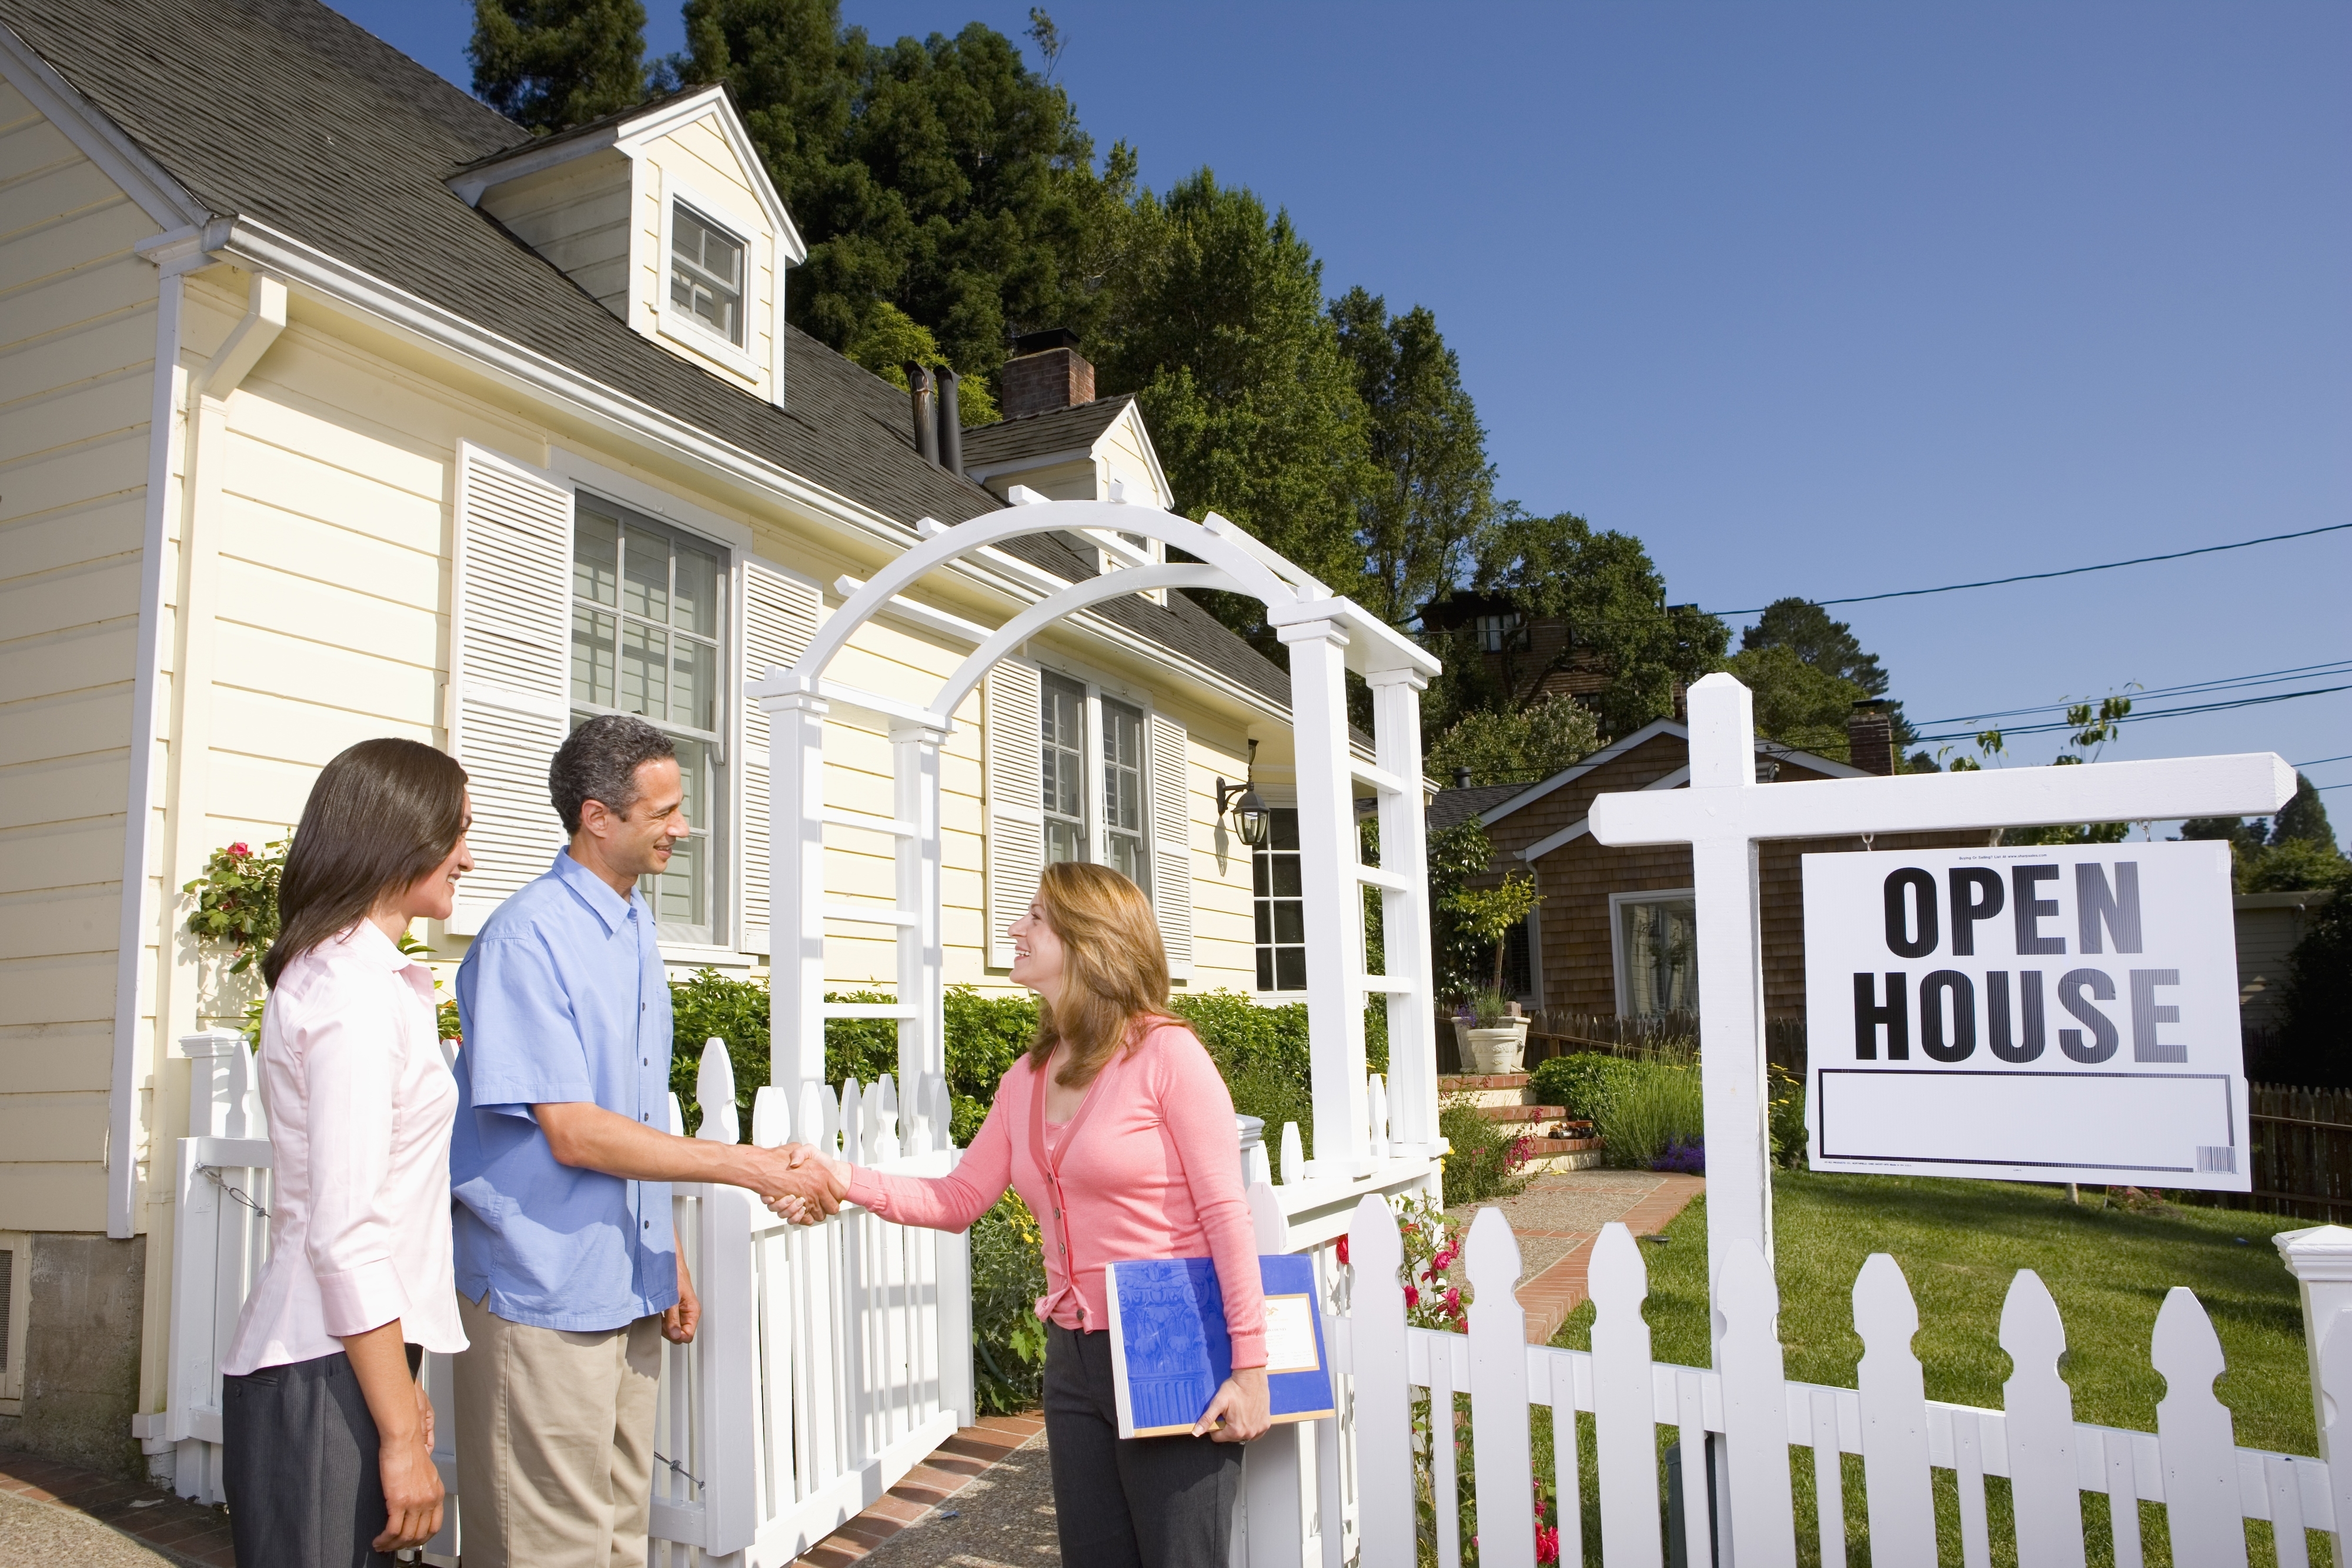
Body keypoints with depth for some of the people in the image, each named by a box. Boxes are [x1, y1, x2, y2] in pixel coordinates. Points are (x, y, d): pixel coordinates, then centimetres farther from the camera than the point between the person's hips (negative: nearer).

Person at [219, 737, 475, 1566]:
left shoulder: (330, 970, 14)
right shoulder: (358, 991, -16)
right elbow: (346, 1239, -20)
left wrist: (401, 1385, 20)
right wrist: (401, 1437, -16)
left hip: (323, 1360, 9)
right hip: (325, 1374, -9)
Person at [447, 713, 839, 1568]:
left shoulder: (638, 928, 10)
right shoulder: (527, 938, -17)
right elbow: (573, 1135, -20)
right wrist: (744, 1164, -18)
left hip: (630, 1291, 8)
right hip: (543, 1296, -8)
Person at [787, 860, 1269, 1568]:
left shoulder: (1165, 1053, -12)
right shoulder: (1026, 1078, 10)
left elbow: (1226, 1215, -14)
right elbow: (959, 1199, 10)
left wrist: (1249, 1367, -16)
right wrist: (849, 1180, -5)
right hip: (1074, 1357, 7)